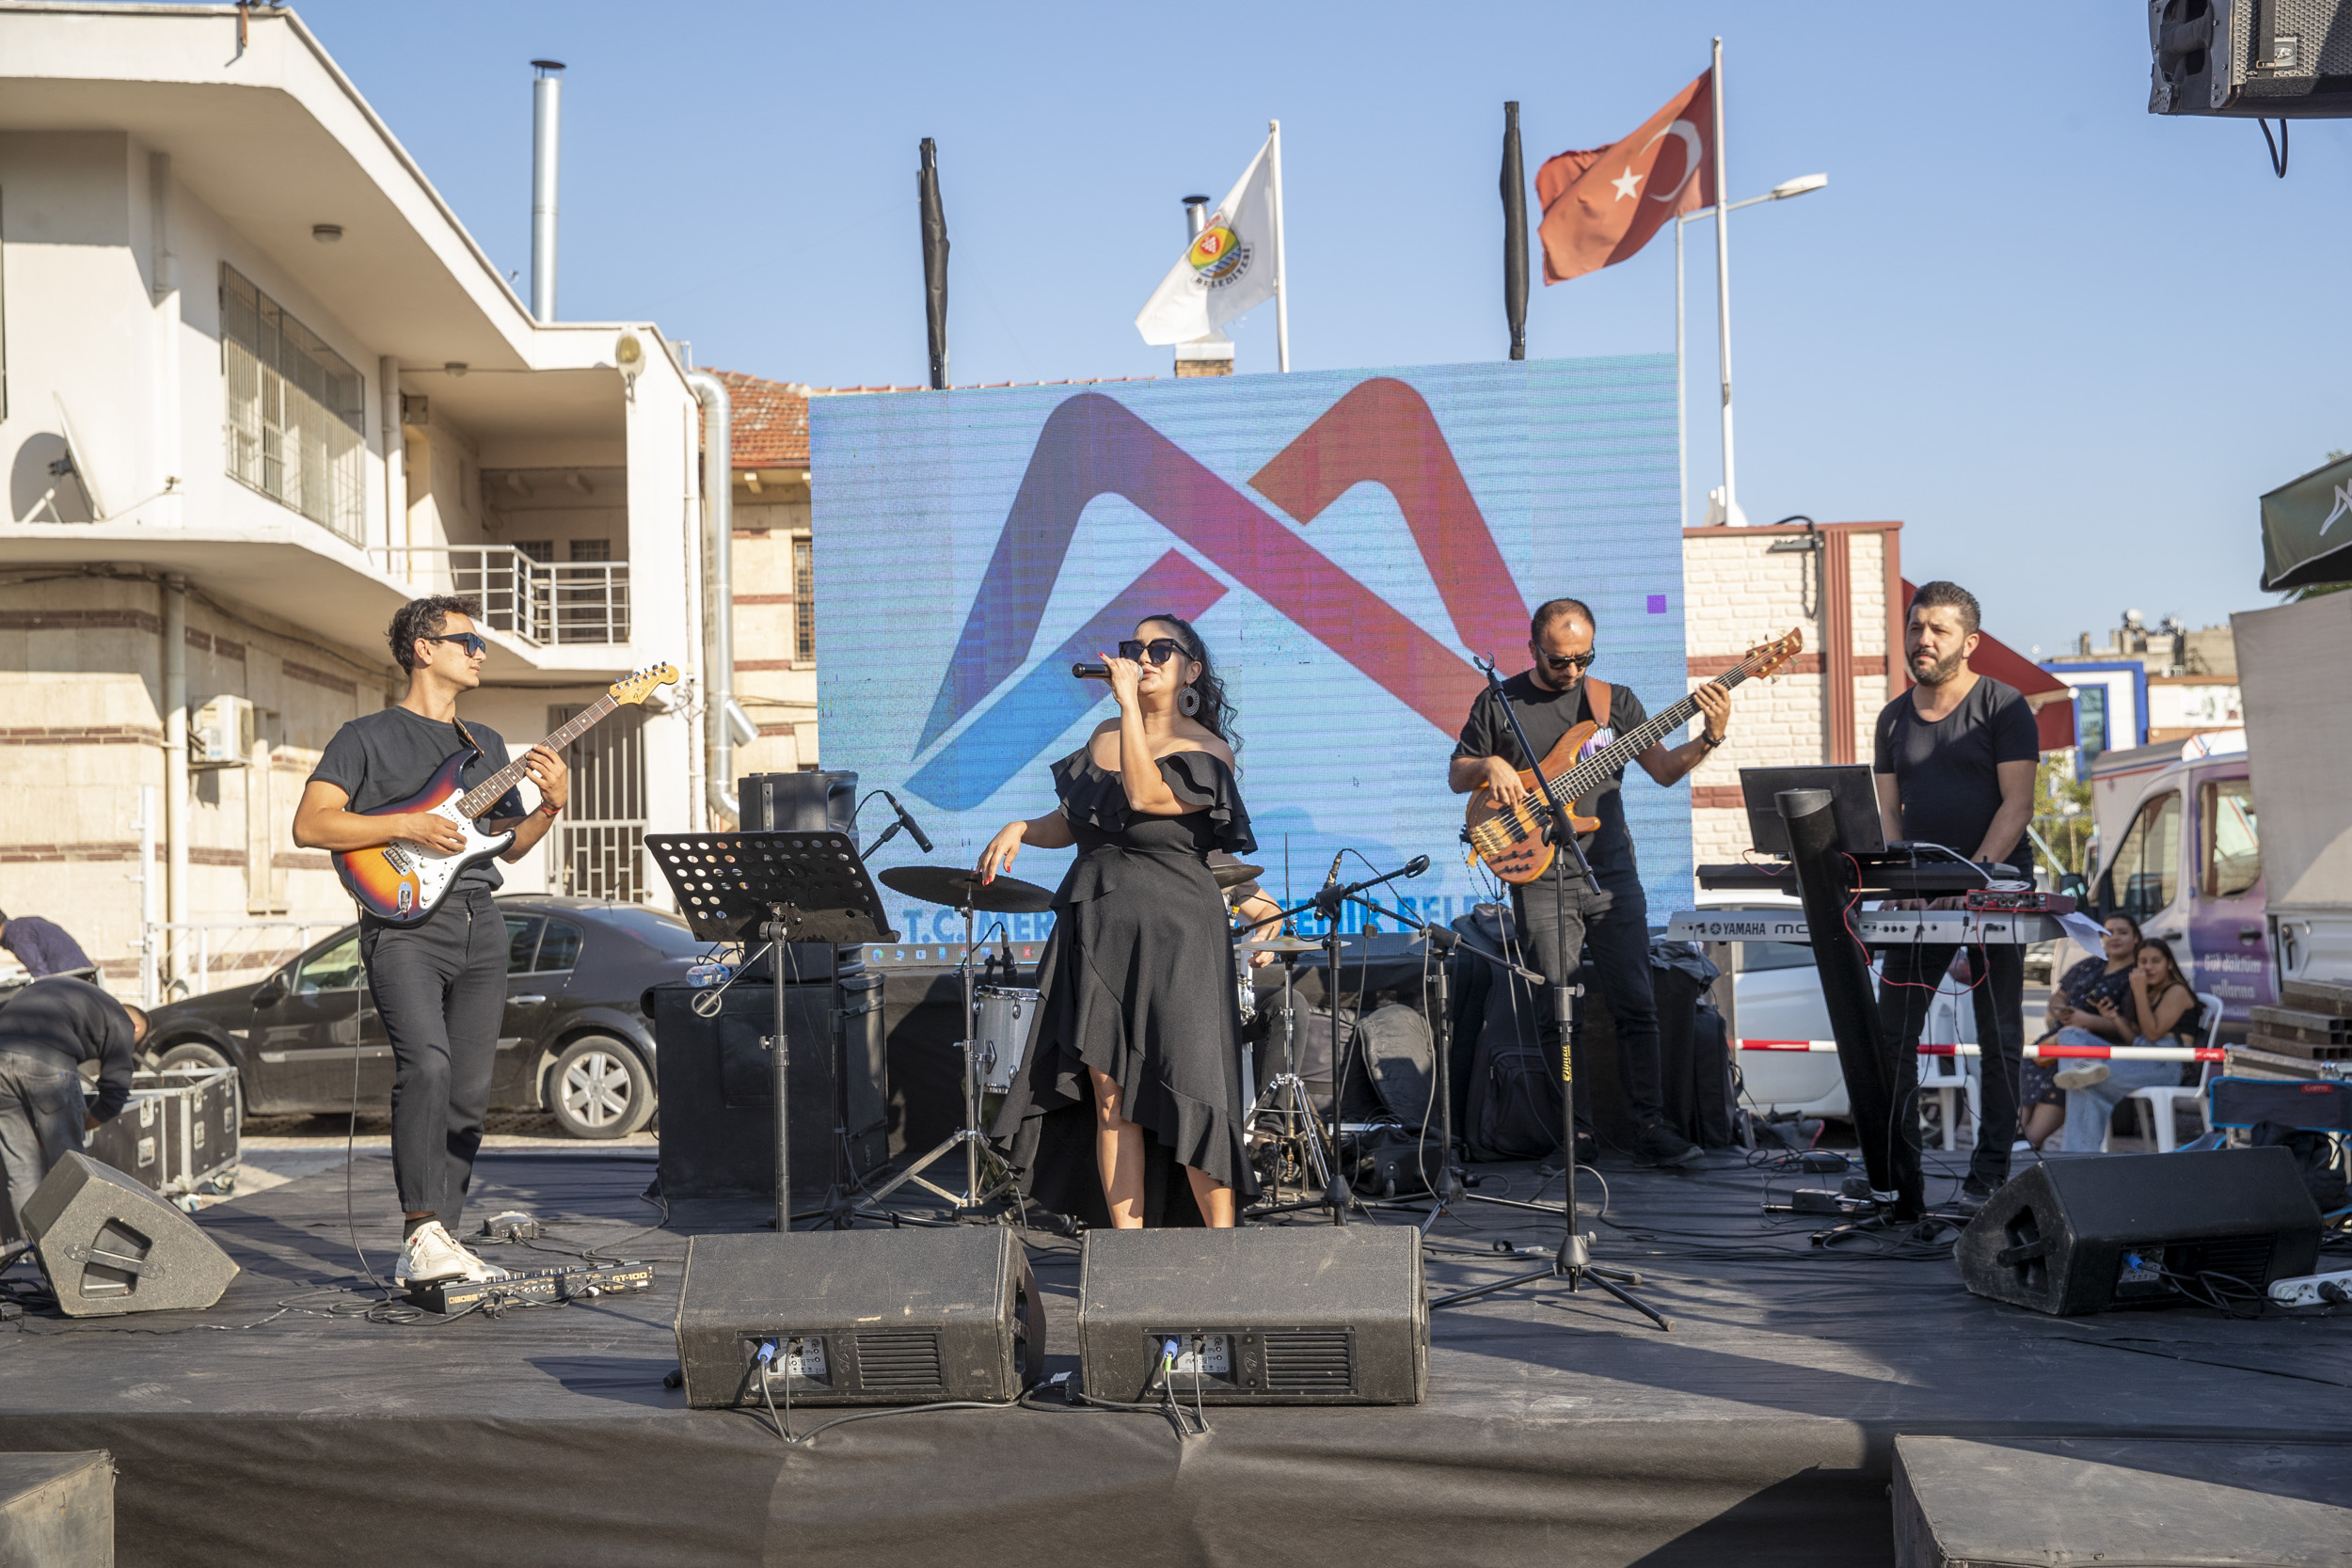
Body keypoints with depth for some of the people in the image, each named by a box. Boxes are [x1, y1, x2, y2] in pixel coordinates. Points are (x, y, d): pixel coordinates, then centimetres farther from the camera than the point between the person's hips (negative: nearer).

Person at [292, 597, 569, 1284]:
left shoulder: (486, 744, 22)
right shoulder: (368, 736, 4)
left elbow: (511, 843, 21)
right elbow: (309, 824, -6)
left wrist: (551, 803, 2)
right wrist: (406, 825, -14)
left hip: (480, 925, 6)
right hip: (404, 923, -6)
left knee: (470, 1090, 2)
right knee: (426, 1064, -24)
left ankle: (433, 1245, 9)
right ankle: (424, 1232, -21)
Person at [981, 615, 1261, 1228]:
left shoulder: (1208, 751, -5)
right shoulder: (1104, 736, 14)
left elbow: (1146, 796, -22)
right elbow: (1068, 824, 21)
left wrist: (1129, 701, -20)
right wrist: (1021, 829, 1)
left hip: (1172, 935, -5)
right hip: (1094, 929, 5)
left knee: (1187, 1092, -8)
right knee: (1109, 1095, 2)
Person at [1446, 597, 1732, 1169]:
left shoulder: (1614, 700, 8)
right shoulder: (1499, 702, 5)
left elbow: (1664, 769, 3)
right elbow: (1456, 775, 11)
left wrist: (1708, 740, -14)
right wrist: (1489, 766, -10)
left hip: (1611, 873, 1)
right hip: (1540, 879, -1)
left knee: (1635, 1004, 0)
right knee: (1559, 1014, 0)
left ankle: (1649, 1127, 7)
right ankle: (1578, 1132, 9)